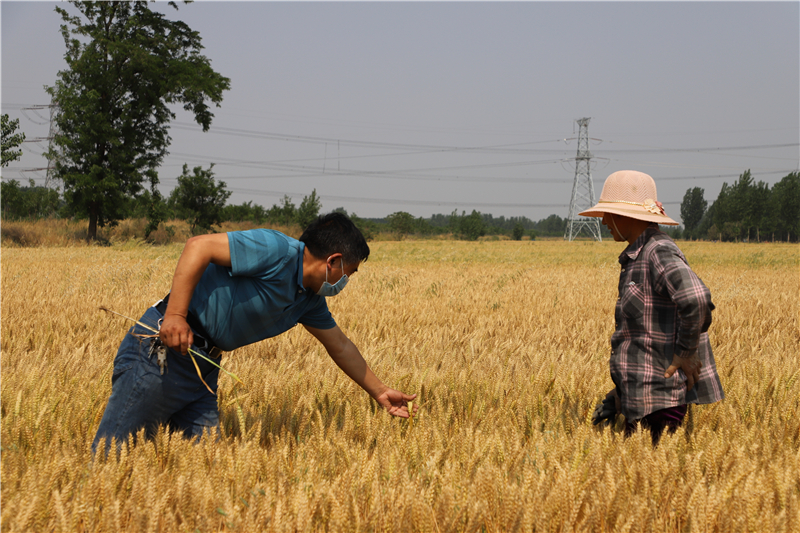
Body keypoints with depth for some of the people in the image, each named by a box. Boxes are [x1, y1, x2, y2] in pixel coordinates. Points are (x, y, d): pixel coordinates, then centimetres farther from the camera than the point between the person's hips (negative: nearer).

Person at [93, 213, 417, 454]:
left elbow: (341, 346, 27)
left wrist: (379, 392, 32)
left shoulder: (310, 301, 13)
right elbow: (199, 247, -22)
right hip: (161, 350, -9)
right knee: (110, 456, -6)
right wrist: (175, 315, -27)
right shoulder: (277, 251, -17)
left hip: (202, 368, 9)